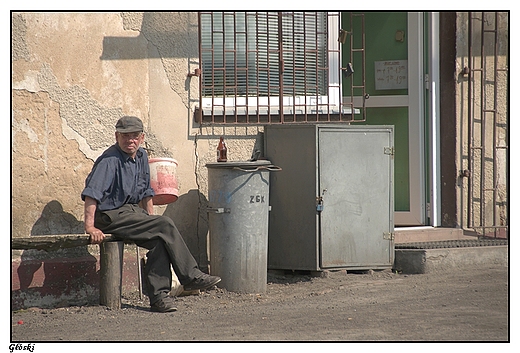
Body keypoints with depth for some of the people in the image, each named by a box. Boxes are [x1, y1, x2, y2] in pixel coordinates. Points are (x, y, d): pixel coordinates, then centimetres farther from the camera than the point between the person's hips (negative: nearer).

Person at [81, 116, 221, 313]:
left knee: (160, 241, -21)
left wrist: (151, 219, 15)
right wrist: (90, 226, -33)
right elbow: (91, 193, -24)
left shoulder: (141, 156, 11)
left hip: (132, 211, 8)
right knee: (165, 226, -22)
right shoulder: (109, 160, -15)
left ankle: (159, 295, -21)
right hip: (111, 216, -8)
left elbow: (145, 192, 23)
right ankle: (191, 277, -14)